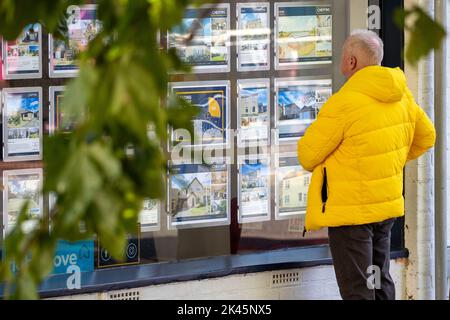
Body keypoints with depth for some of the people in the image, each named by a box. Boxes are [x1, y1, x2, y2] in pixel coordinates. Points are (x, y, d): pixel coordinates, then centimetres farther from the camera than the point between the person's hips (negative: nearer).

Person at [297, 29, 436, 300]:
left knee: (357, 290, 0)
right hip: (389, 205, 7)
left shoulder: (343, 103, -22)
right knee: (381, 282, 19)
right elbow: (426, 137, 16)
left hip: (351, 210, -7)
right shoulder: (401, 95, 1)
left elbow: (307, 156, -13)